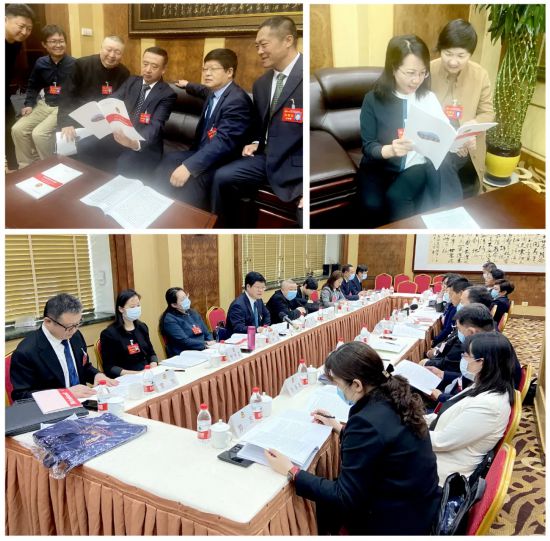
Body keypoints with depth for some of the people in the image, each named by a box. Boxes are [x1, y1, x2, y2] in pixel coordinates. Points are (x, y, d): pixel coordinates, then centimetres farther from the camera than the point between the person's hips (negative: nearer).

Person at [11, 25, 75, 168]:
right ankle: (27, 166, 10)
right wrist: (29, 104, 9)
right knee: (18, 129, -5)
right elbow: (33, 86, 21)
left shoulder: (73, 65, -10)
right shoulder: (41, 63, 6)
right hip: (45, 105, 6)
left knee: (39, 133, -24)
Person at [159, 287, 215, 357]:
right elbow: (184, 341, -15)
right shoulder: (170, 319, -6)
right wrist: (205, 344, -16)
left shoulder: (193, 313, 16)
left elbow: (206, 333, 16)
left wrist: (211, 342, -3)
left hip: (203, 351, 7)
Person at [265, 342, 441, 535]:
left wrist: (292, 472, -16)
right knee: (326, 493, 16)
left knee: (324, 502, 12)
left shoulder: (366, 421, -31)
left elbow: (345, 498, -22)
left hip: (398, 521, -7)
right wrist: (339, 427, 13)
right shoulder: (394, 397, -6)